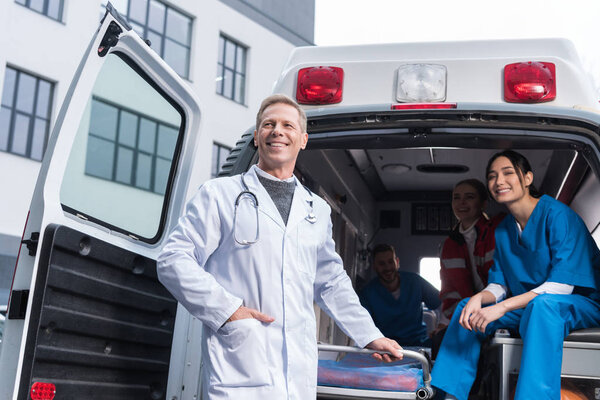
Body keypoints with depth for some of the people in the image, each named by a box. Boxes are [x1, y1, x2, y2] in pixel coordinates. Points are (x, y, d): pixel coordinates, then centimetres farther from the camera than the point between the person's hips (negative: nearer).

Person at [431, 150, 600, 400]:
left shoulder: (557, 215, -17)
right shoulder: (503, 229, 6)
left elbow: (562, 285, -24)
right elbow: (500, 285, 7)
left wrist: (502, 308, -29)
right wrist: (479, 298, -18)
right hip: (528, 306, 7)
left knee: (543, 304, -39)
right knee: (467, 308, -4)